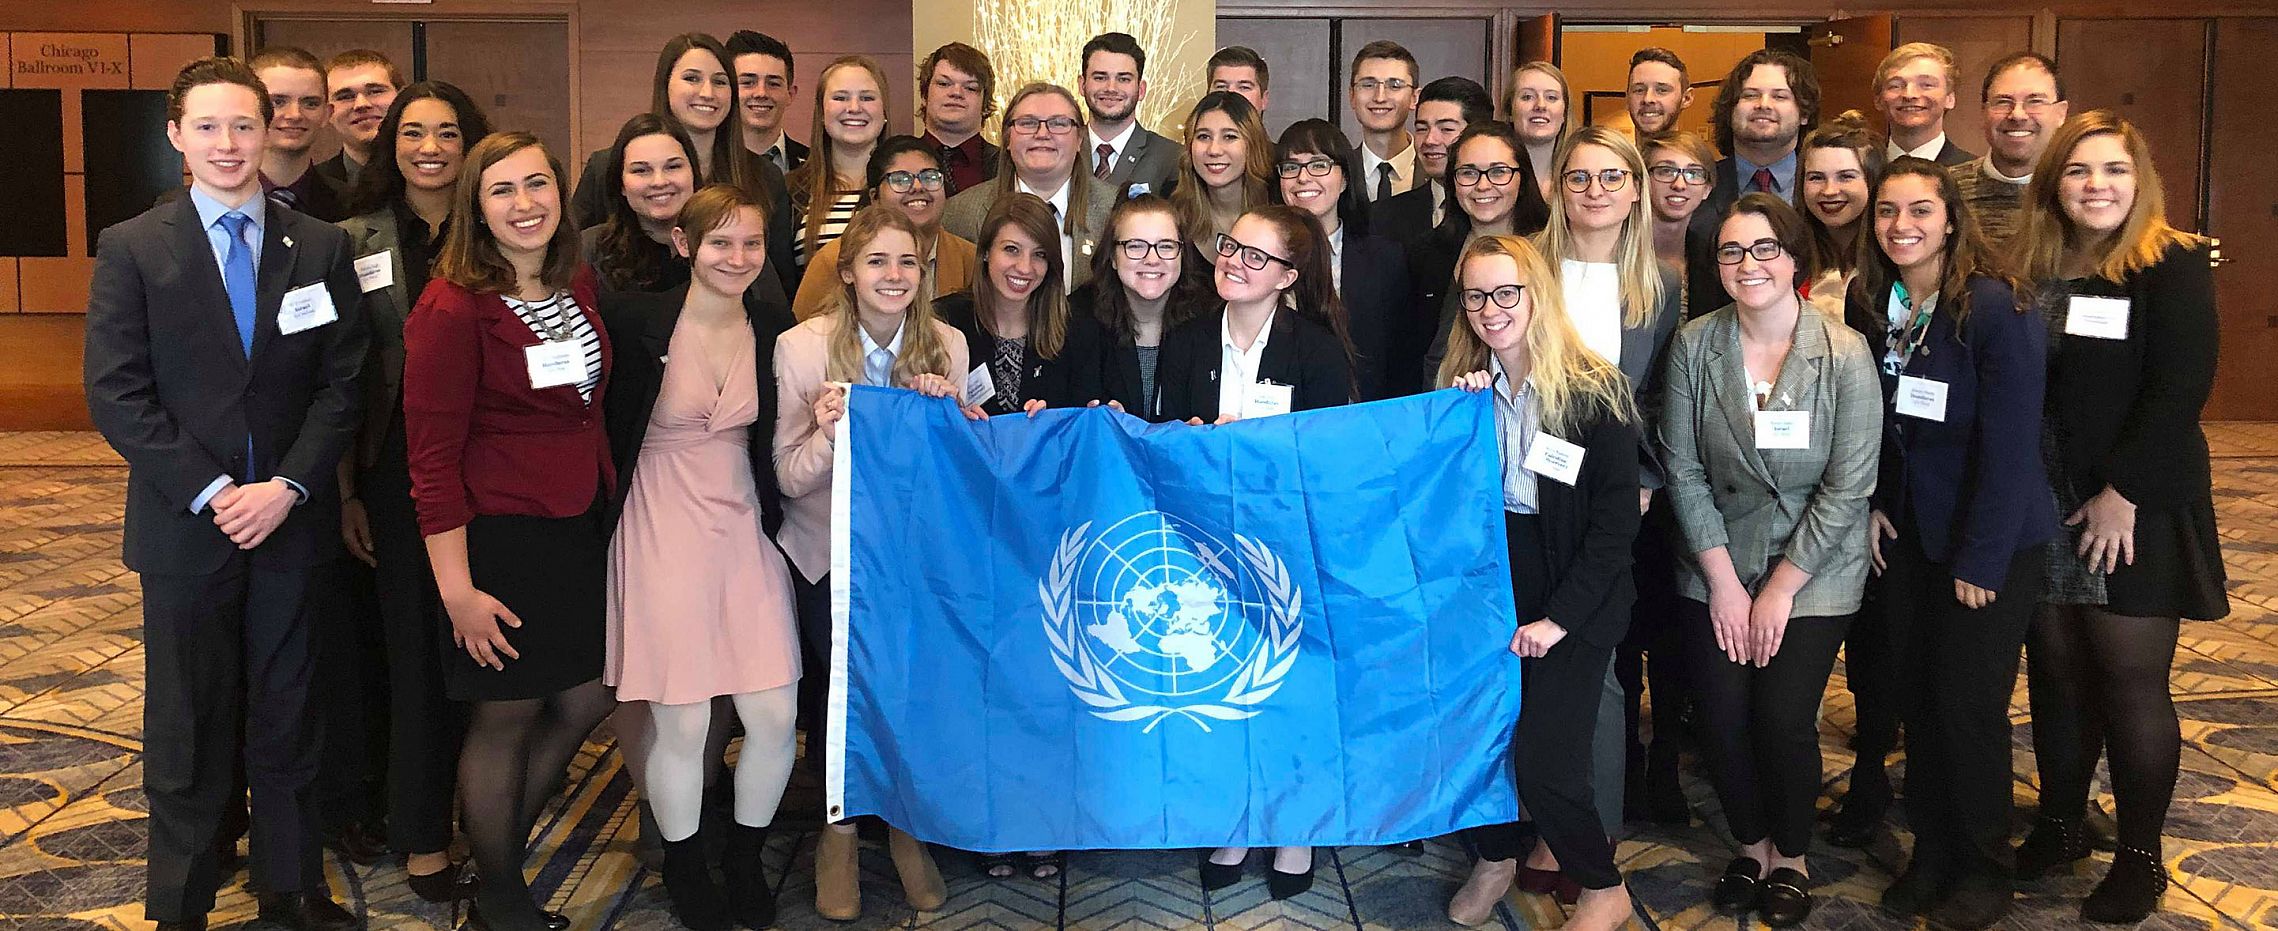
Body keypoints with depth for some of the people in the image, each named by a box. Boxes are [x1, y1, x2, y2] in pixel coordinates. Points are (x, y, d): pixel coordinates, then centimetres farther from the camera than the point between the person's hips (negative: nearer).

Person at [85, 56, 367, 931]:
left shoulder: (320, 246, 4)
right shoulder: (131, 248, 0)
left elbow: (342, 382, 1)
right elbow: (116, 396, -6)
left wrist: (288, 486, -11)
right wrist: (212, 494, -13)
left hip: (292, 520, 1)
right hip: (186, 525, -1)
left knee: (286, 718, 11)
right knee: (187, 728, 9)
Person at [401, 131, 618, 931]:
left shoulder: (577, 285, 5)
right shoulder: (453, 308, -16)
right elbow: (432, 457, -16)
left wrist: (607, 506, 9)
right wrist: (456, 589, -18)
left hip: (582, 529, 7)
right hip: (500, 539, -7)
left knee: (588, 700, 16)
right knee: (505, 718, 8)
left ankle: (506, 842, 40)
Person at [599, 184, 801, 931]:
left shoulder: (775, 331, 2)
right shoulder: (637, 322, -10)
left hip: (745, 532, 3)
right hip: (662, 534, -3)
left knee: (776, 717, 1)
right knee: (680, 725, 1)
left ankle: (746, 859, 27)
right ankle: (684, 867, 27)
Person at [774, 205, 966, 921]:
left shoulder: (947, 345, -4)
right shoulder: (800, 347, -12)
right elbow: (790, 481, -11)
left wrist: (942, 411, -16)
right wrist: (826, 434, -31)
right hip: (828, 555, -2)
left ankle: (907, 829, 19)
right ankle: (841, 833, 19)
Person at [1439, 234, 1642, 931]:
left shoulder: (1597, 391, -10)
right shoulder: (1459, 384, 4)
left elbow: (1616, 520, -10)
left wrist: (1560, 618, -15)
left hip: (1573, 602, -4)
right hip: (1485, 588, 4)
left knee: (1541, 758, -11)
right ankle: (1495, 861, 27)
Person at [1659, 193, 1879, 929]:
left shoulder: (1845, 354, -13)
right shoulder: (1694, 345, -7)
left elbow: (1848, 486, -12)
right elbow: (1683, 469, -5)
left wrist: (1780, 589, -11)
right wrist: (1724, 581, -8)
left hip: (1814, 574, -2)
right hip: (1716, 571, 2)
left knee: (1785, 721, -5)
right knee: (1721, 718, 1)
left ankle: (1791, 855, 23)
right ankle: (1751, 845, 29)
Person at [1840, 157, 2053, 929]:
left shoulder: (1996, 308, -18)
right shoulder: (1867, 305, -1)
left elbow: (2010, 444, -19)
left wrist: (1981, 560, -18)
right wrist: (1869, 503, -2)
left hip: (1994, 537, -5)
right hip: (1907, 533, 5)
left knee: (1969, 702, 0)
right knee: (1918, 695, 10)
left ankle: (1985, 869, 19)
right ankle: (1931, 853, 25)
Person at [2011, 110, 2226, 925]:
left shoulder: (2173, 267, -6)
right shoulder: (2029, 270, 9)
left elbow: (2180, 388, -14)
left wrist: (2124, 494, -18)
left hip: (2137, 513, -5)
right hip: (2043, 512, 5)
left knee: (2132, 680, 1)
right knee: (2055, 671, 11)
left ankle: (2140, 857, 14)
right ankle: (2057, 826, 26)